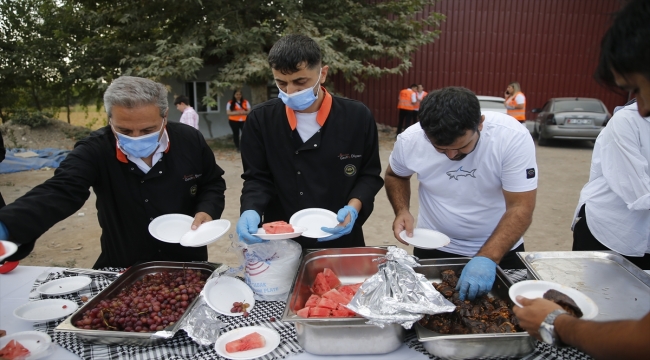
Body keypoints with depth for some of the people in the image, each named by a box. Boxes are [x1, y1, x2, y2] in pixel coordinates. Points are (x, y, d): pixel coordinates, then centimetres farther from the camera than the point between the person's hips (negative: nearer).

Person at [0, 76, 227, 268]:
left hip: (188, 267, 3)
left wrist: (206, 211, -15)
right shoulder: (96, 150, -14)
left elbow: (213, 184, 3)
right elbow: (58, 192, -25)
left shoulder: (190, 141, -11)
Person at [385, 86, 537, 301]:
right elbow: (395, 175, 3)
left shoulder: (513, 137, -25)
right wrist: (402, 211, -15)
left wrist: (487, 258, -36)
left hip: (500, 249, -1)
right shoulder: (409, 140, -19)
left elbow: (520, 208, -24)